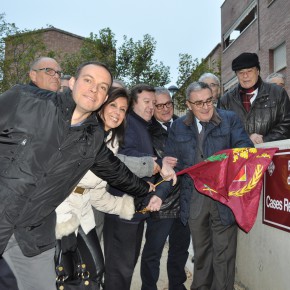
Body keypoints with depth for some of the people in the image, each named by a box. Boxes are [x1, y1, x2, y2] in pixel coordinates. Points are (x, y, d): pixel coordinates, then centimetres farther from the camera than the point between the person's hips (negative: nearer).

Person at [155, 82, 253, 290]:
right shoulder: (178, 127, 7)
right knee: (200, 250, 18)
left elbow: (245, 147, -8)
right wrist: (160, 193, -6)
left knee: (223, 252, 7)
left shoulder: (230, 119, 1)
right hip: (194, 199, 2)